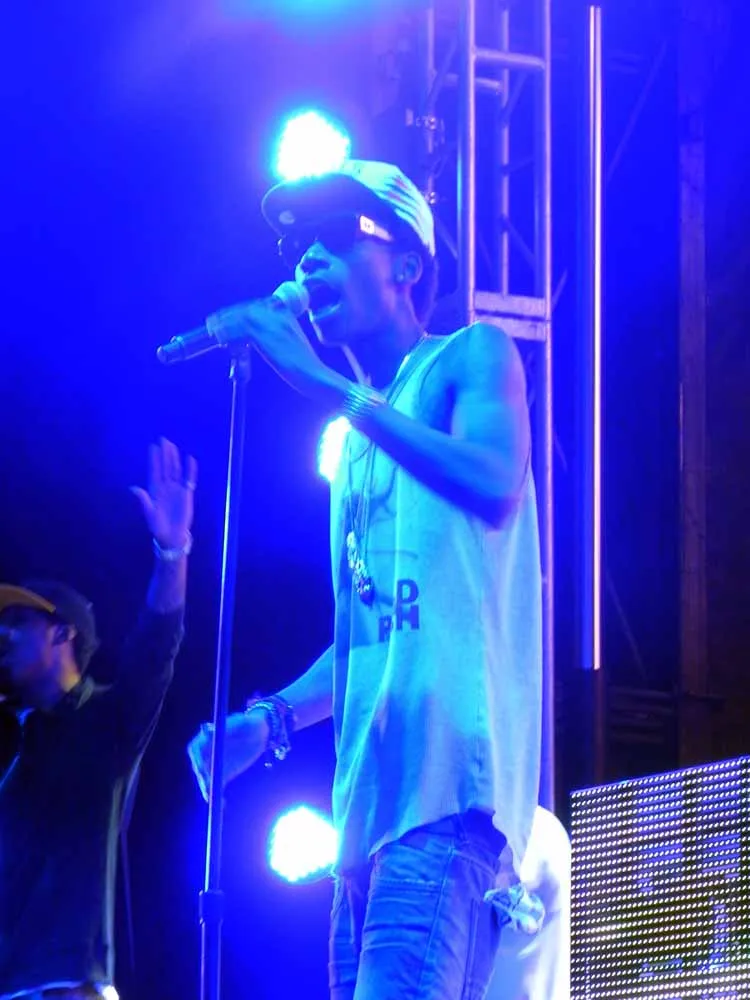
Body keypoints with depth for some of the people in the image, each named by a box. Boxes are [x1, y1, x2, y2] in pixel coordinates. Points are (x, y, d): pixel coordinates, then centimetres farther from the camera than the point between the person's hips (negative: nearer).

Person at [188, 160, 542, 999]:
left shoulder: (470, 360, 6)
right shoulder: (362, 437, 27)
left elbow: (494, 486, -17)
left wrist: (326, 383, -16)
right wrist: (270, 719, 12)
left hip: (448, 778, -8)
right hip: (373, 792, 8)